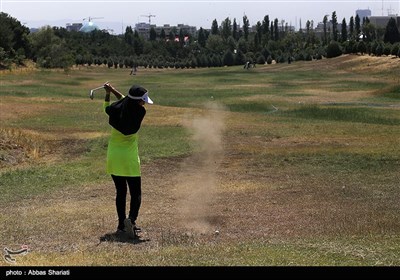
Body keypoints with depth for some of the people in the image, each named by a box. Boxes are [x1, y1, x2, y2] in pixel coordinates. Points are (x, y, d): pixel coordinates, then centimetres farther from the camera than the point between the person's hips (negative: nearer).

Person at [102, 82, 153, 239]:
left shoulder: (117, 110, -7)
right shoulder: (139, 113, -14)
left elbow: (107, 108, 18)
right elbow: (126, 103, 6)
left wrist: (108, 93, 21)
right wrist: (113, 90, 5)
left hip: (113, 158, 4)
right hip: (129, 159, -4)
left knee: (120, 192, 15)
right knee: (136, 193, 3)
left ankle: (122, 224, 16)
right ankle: (131, 219, -21)